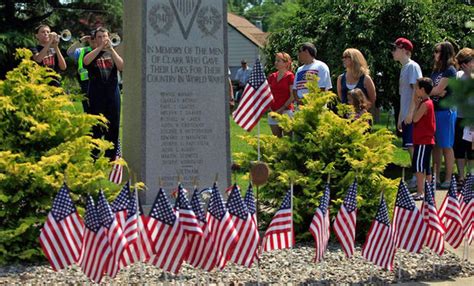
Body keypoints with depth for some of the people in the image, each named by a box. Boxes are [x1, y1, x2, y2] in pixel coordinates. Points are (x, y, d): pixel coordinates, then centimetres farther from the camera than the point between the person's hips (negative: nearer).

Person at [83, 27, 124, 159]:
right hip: (96, 94, -3)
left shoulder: (112, 53, 14)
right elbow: (86, 61, -17)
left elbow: (121, 66, -4)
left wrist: (111, 49, -11)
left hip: (113, 93, 3)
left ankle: (110, 156, 14)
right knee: (96, 127, -4)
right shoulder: (91, 53, 7)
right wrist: (100, 47, -16)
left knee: (113, 126, 5)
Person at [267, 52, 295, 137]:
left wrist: (281, 109, -12)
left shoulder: (290, 76, -5)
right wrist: (270, 108, 0)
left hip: (286, 111, -6)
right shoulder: (272, 76, 11)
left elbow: (292, 96, -8)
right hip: (273, 112, 6)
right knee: (276, 137, 8)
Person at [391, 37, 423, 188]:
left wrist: (411, 113, -21)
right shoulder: (404, 68, 19)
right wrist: (400, 117, 20)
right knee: (410, 147, 9)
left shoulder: (412, 66, -9)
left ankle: (417, 178, -10)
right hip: (406, 116, 9)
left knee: (412, 146, -11)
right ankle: (416, 178, 12)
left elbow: (416, 90, -17)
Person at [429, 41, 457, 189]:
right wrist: (436, 92, -11)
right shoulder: (436, 71, 16)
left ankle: (448, 179, 1)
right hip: (434, 111, 7)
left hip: (445, 111, -7)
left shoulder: (450, 70, -7)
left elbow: (438, 90, -12)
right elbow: (435, 90, 10)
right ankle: (436, 179, 11)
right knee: (435, 146, 7)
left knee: (446, 146, -3)